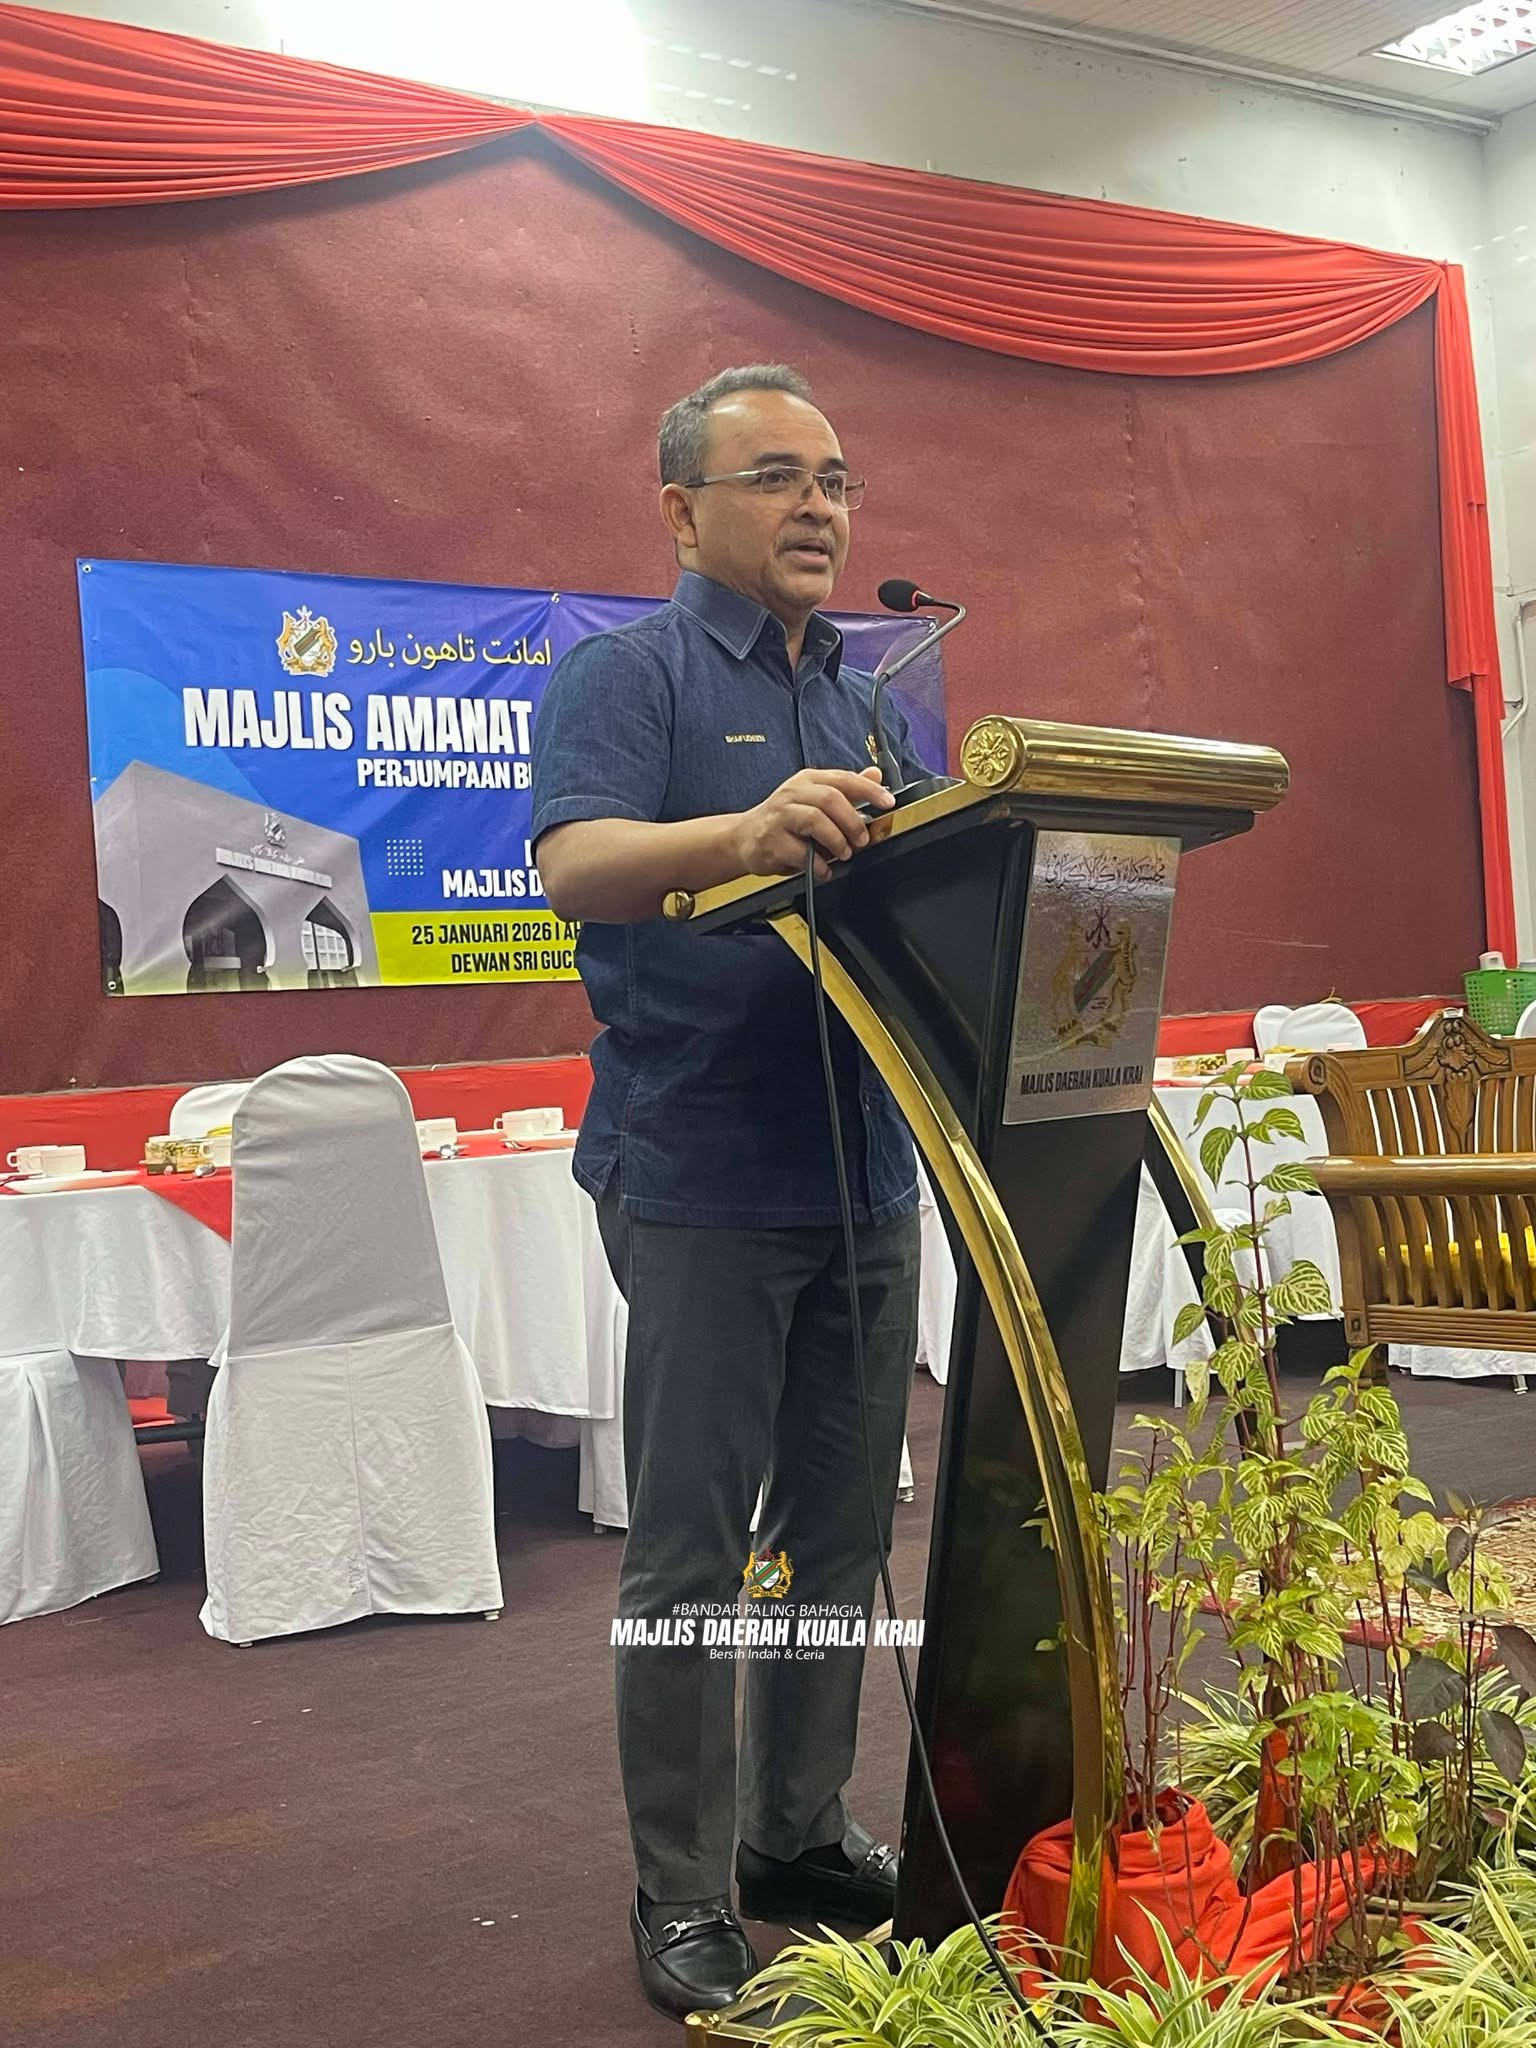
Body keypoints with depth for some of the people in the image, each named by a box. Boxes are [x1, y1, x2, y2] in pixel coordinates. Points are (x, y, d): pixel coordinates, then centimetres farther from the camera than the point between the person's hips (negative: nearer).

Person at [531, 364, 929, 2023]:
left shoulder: (883, 692, 16)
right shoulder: (628, 676, -4)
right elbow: (575, 865, -22)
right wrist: (749, 833, -41)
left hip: (868, 1180, 7)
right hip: (703, 1185, -6)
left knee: (841, 1532, 14)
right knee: (690, 1554, 0)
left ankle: (800, 1835, 29)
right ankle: (681, 1899, 12)